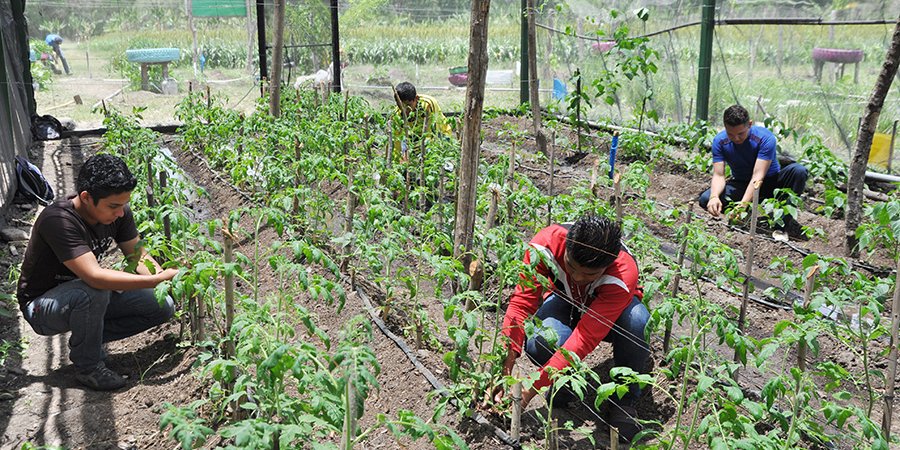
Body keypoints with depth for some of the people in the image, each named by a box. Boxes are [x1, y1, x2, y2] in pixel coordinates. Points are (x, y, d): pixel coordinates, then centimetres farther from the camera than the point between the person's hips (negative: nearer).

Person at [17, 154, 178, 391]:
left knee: (163, 307, -9)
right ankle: (88, 366, -14)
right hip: (41, 306, -6)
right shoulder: (59, 220, -33)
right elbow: (95, 276, -42)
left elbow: (139, 256, -6)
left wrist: (168, 278, -27)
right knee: (93, 291, -39)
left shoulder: (118, 212, -12)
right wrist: (158, 280, -43)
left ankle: (86, 337, 6)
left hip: (88, 298, 6)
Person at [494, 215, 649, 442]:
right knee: (538, 345, -35)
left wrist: (532, 388, -45)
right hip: (564, 300, 1)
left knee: (637, 321, -38)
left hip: (608, 309, 0)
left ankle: (624, 397, -11)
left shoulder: (623, 274, -39)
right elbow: (522, 302, -32)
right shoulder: (546, 244, -34)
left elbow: (586, 337, -41)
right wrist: (504, 368, -40)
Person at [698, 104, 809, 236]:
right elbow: (718, 175, -18)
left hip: (771, 182, -2)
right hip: (741, 185, 2)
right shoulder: (719, 141, -15)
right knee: (706, 199, -25)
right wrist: (714, 197, -41)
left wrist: (743, 204, -45)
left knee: (798, 171, -32)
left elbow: (758, 176, -32)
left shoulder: (765, 138, -25)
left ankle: (784, 216, -17)